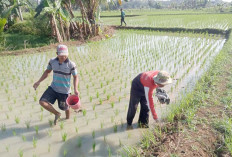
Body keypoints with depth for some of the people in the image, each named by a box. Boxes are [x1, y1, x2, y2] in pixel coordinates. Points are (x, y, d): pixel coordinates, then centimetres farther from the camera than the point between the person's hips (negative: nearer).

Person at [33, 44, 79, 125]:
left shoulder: (71, 64, -17)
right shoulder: (52, 61, -7)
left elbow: (75, 77, -7)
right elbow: (47, 71, 11)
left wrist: (75, 89, -21)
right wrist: (38, 82, 4)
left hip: (64, 91, -3)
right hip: (53, 88, 3)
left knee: (64, 108, 12)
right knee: (42, 102, -12)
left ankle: (67, 119, 48)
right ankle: (57, 114, 14)